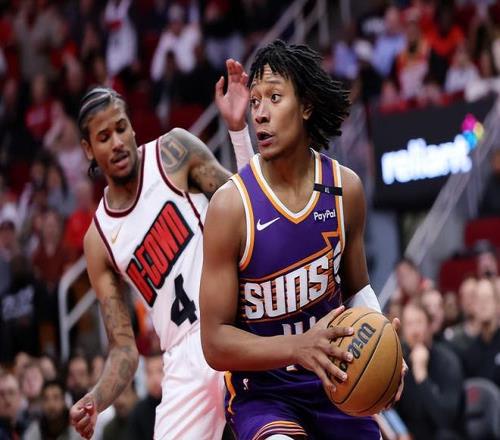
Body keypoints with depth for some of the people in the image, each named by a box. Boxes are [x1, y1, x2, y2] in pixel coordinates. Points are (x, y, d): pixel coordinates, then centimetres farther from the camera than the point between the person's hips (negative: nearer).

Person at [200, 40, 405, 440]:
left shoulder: (346, 188, -4)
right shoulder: (231, 204, -18)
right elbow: (215, 343, -17)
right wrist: (299, 347, -31)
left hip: (335, 383, 5)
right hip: (262, 392, -5)